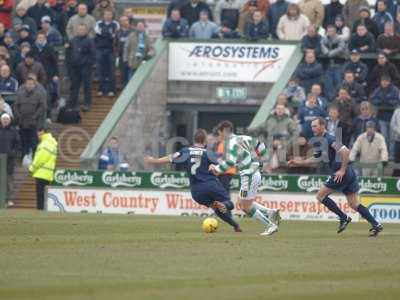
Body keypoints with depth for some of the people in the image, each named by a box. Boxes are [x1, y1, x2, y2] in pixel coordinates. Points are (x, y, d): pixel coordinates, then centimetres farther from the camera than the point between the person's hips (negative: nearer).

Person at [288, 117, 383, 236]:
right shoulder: (321, 142, 18)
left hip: (342, 174, -10)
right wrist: (298, 162, 21)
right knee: (354, 204, 9)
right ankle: (376, 225, 2)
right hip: (349, 174, 10)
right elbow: (315, 159, 29)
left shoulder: (329, 139, -12)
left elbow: (345, 151, -24)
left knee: (321, 195, 0)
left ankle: (344, 218, -1)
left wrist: (342, 170, -23)